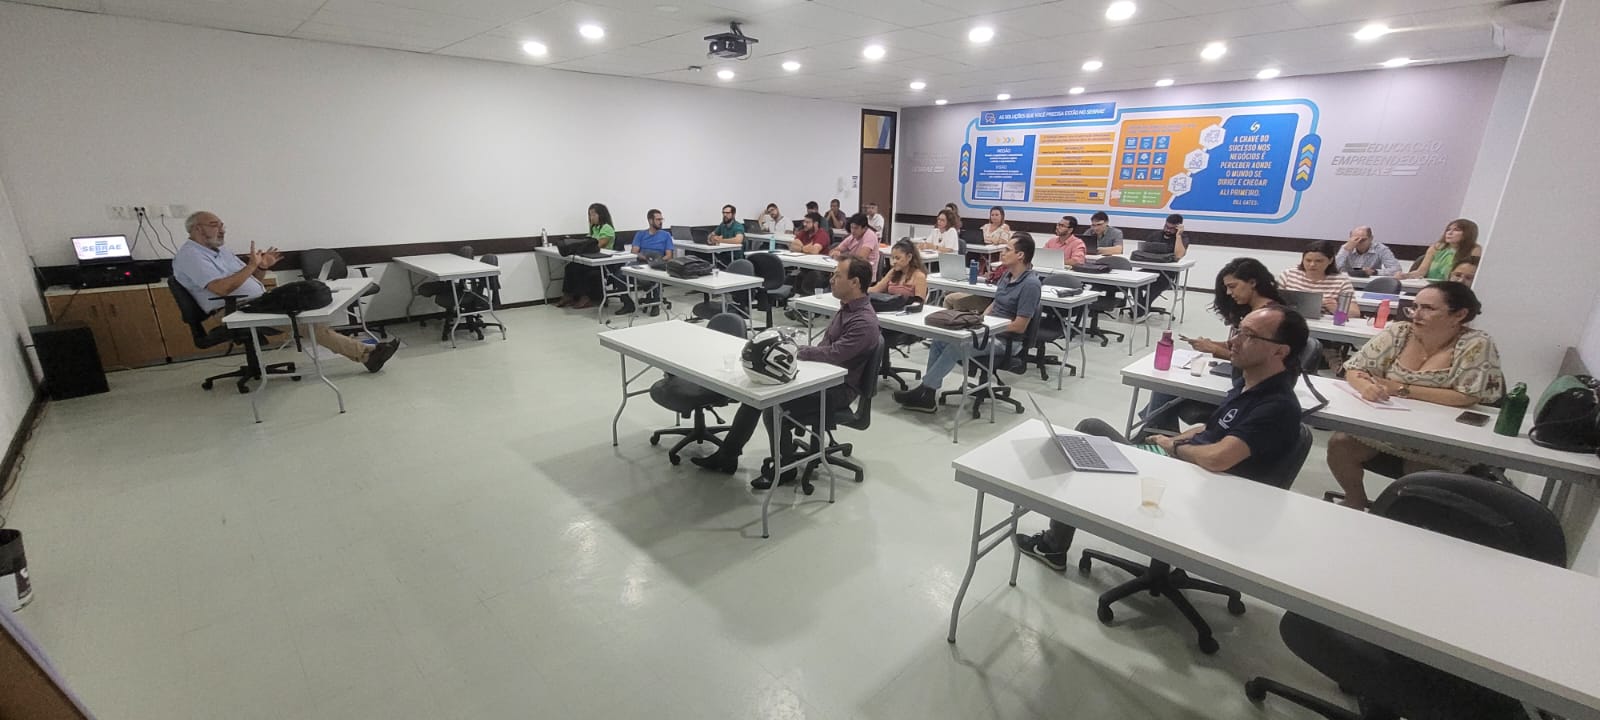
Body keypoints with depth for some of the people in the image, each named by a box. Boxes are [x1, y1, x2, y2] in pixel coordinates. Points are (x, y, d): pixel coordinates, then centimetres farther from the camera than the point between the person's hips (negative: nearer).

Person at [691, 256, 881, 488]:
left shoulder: (864, 321, -21)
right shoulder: (846, 307, 10)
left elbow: (833, 354, -27)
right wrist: (800, 352, 0)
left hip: (838, 388, -9)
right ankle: (727, 456, 8)